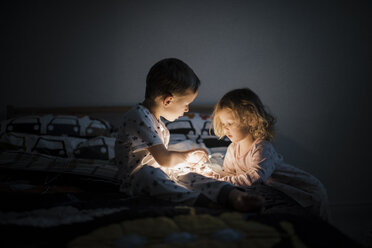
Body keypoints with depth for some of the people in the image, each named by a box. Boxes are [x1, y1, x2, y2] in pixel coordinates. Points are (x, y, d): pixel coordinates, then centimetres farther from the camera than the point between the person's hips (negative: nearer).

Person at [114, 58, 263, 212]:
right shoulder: (139, 116, -15)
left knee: (191, 178, -20)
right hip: (137, 176, -9)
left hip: (163, 176, 9)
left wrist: (186, 155, 24)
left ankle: (233, 195, -46)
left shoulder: (157, 122, 19)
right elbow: (165, 160, -18)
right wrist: (185, 157, 1)